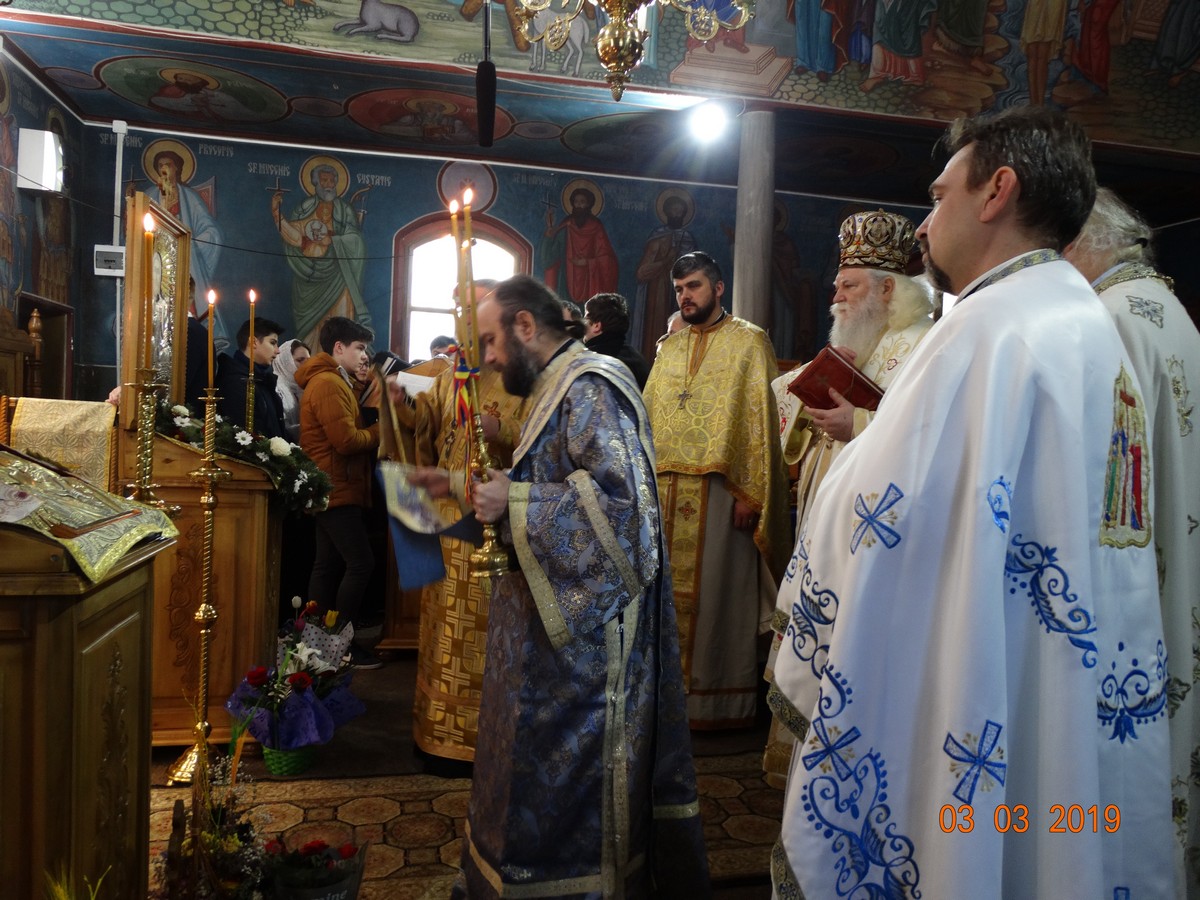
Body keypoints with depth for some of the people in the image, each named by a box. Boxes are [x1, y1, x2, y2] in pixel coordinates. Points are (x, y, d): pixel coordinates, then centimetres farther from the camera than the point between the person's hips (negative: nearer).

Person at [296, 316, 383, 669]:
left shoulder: (333, 381, 20)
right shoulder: (328, 385, -14)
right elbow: (347, 440, -20)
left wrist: (374, 428, -1)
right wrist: (381, 429, -7)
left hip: (333, 489, 11)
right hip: (337, 489, -11)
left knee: (329, 564, 13)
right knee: (361, 564, -11)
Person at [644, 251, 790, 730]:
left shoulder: (749, 341, 0)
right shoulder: (670, 348, 18)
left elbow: (761, 420, -7)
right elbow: (650, 417, 16)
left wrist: (749, 492, -15)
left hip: (720, 489, -5)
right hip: (666, 489, 5)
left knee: (718, 591, 0)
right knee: (670, 589, 9)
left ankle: (722, 698, 13)